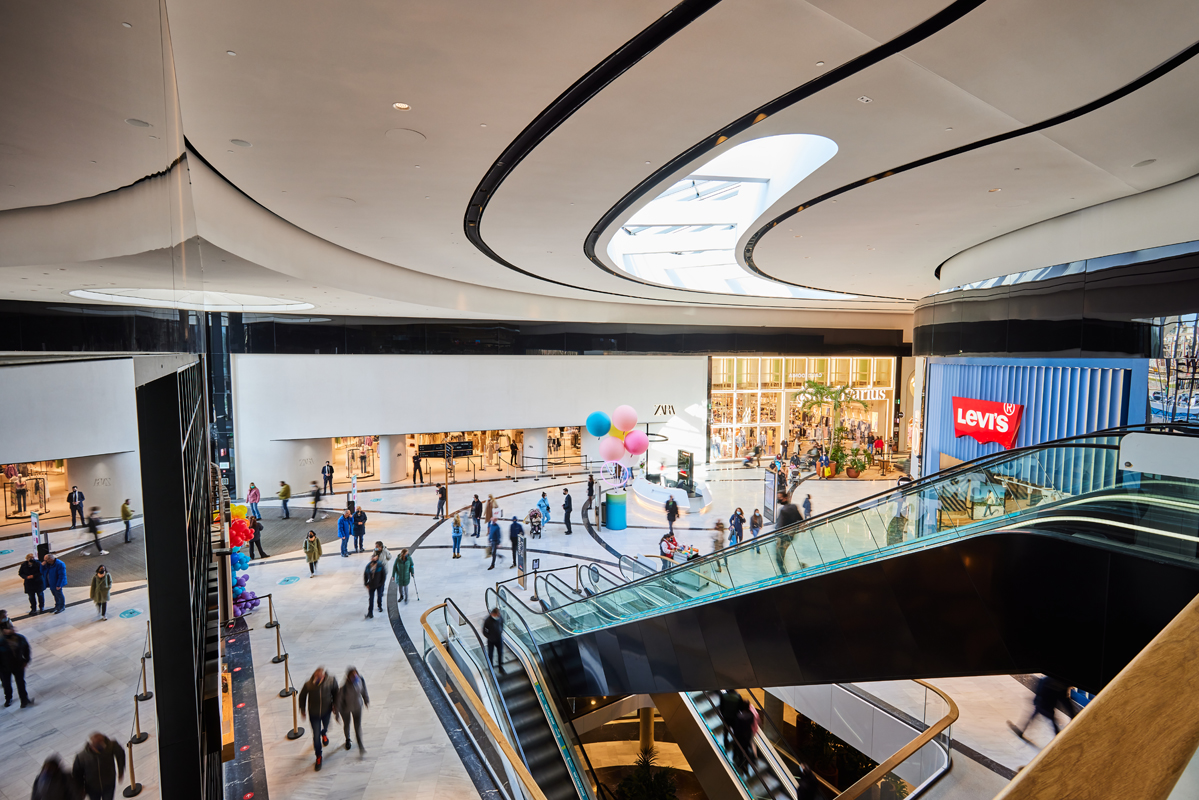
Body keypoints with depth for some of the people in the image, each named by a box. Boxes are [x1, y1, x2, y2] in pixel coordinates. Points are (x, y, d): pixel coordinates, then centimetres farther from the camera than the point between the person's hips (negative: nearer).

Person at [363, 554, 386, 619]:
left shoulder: (380, 565, -14)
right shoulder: (368, 566, -5)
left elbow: (384, 574, -10)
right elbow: (365, 575, 5)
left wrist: (382, 583, -11)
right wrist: (366, 584, 0)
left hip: (379, 585, -1)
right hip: (371, 585, 1)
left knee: (379, 596, 17)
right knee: (371, 599, 0)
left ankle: (380, 606, 43)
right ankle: (370, 613, 4)